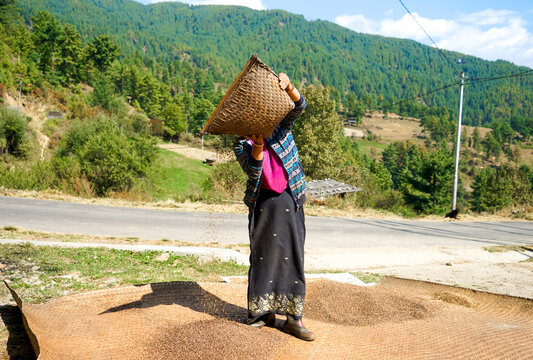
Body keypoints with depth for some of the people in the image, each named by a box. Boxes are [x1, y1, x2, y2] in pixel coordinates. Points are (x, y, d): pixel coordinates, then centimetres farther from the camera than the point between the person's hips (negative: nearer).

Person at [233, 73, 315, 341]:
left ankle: (293, 318, 5)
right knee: (261, 254, 6)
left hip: (290, 200, 0)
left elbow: (299, 107, -12)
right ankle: (263, 311, 20)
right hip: (262, 201, 1)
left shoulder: (281, 126, 4)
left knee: (292, 254, 0)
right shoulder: (241, 144, 1)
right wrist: (258, 145, -31)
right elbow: (252, 171, -15)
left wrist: (288, 87, -30)